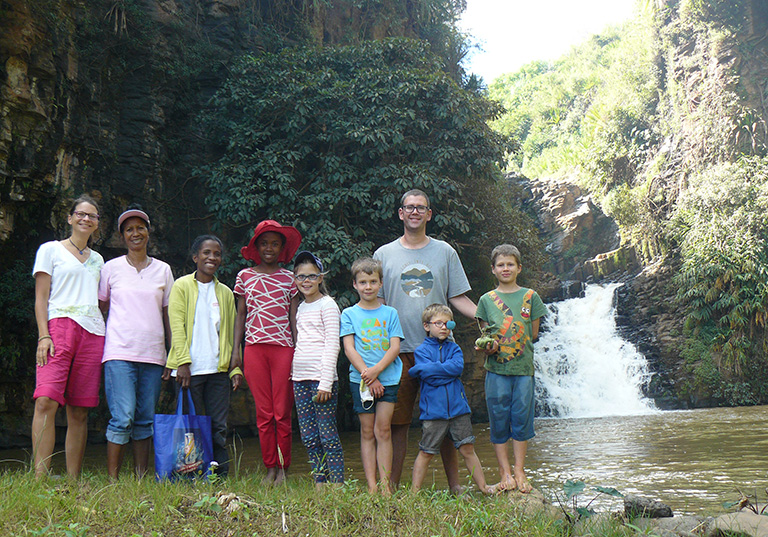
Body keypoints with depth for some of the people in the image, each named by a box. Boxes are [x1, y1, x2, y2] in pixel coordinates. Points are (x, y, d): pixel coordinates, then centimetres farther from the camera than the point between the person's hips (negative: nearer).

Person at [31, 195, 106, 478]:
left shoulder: (97, 259, 23)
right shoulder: (51, 250, 11)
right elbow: (41, 298, 3)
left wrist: (106, 342, 13)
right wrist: (43, 335, -10)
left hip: (93, 332, 4)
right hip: (59, 326, -4)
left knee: (80, 412, 0)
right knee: (46, 401, -20)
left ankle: (73, 482, 1)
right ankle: (40, 478, -23)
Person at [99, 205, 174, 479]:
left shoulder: (163, 270, 13)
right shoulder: (111, 268, 8)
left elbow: (169, 313, 13)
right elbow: (100, 307, 13)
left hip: (153, 354, 3)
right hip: (120, 353, -2)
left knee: (146, 420, 4)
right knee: (123, 418, -12)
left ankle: (141, 478, 12)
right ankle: (112, 479, -4)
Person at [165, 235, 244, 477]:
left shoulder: (225, 293, 16)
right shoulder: (182, 286, 4)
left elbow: (230, 333, 15)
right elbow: (176, 327, -3)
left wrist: (235, 368, 6)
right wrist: (183, 362, -13)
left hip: (218, 368, 3)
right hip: (190, 368, -3)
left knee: (218, 427, 3)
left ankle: (221, 476, 8)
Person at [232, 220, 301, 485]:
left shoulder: (289, 278, 8)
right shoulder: (245, 276, 10)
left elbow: (294, 317, 8)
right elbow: (240, 315, 12)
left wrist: (299, 351, 3)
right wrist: (235, 349, 6)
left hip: (283, 347, -1)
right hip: (254, 347, 1)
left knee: (282, 412, 0)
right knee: (263, 412, 2)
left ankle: (283, 467, 11)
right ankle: (270, 467, 12)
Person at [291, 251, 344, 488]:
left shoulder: (327, 305, -4)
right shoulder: (301, 308, 17)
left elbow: (332, 345, -9)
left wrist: (326, 383, -15)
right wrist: (294, 375, 14)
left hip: (321, 378, -7)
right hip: (300, 379, 7)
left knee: (328, 435, -5)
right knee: (308, 437, 7)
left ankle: (338, 484, 1)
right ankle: (319, 482, 15)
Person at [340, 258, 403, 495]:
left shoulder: (390, 313, 9)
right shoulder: (349, 314, 6)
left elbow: (395, 347, 1)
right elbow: (349, 348, -1)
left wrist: (376, 370, -13)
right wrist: (368, 375, -11)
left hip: (388, 379, 0)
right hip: (360, 380, 0)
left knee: (383, 431, -2)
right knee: (367, 432, 3)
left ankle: (386, 484, 3)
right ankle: (371, 485, 7)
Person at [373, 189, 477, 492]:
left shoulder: (445, 252, 12)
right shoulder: (384, 254, 10)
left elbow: (458, 297, 11)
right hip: (399, 350, 0)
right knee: (397, 421, 2)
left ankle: (455, 485, 13)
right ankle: (392, 486, 11)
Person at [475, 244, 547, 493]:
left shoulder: (530, 296, 6)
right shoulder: (486, 300, 6)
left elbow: (533, 334, 6)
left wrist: (504, 344, -3)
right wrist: (490, 344, -14)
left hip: (523, 368, 0)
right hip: (496, 369, 0)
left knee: (521, 418, 3)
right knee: (499, 419, 2)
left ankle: (519, 471, 13)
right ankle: (505, 473, 10)